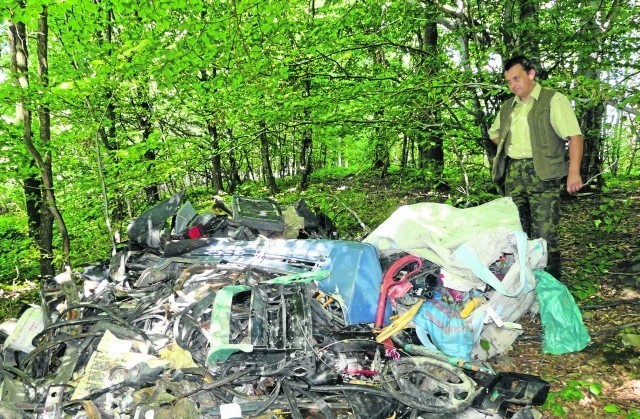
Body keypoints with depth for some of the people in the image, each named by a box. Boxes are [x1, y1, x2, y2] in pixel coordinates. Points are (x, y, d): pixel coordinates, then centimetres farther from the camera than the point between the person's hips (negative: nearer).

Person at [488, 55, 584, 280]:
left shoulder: (554, 100, -3)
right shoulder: (508, 106, 17)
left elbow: (574, 136, -10)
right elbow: (494, 133, 34)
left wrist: (574, 171, -19)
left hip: (542, 173, -6)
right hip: (514, 172, 6)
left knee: (544, 232, -8)